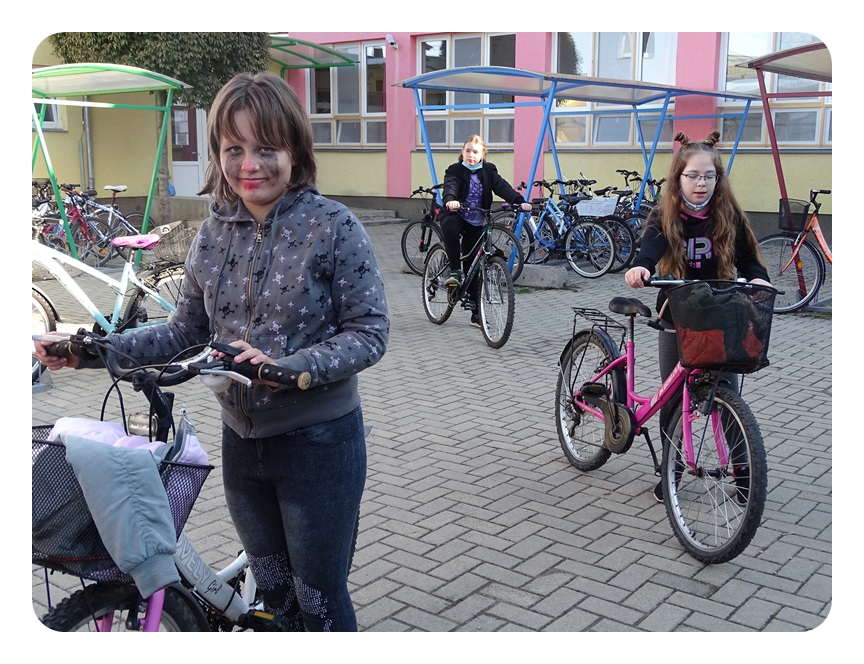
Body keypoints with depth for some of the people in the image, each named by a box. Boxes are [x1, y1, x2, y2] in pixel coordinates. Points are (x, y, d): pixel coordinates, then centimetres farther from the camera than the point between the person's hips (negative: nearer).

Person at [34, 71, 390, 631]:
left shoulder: (333, 226, -14)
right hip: (242, 442, 5)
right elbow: (188, 330, 7)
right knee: (274, 592, 22)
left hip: (319, 442, -5)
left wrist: (287, 366, -29)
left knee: (319, 600, 10)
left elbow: (370, 333, -15)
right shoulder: (215, 233, 1)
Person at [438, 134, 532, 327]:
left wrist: (520, 201, -32)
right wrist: (450, 200, -50)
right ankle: (455, 271, -29)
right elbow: (450, 187, -26)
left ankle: (475, 311, 12)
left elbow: (502, 187, -13)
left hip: (476, 224, 2)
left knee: (473, 266, 3)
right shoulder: (455, 171, -6)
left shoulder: (488, 171, 2)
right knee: (449, 224, -40)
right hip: (456, 216, -2)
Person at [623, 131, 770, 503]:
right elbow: (651, 248, -25)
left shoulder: (729, 217, -1)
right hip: (677, 320, 0)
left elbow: (748, 259, -1)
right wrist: (640, 267, -49)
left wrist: (757, 278, -25)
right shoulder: (665, 218, -6)